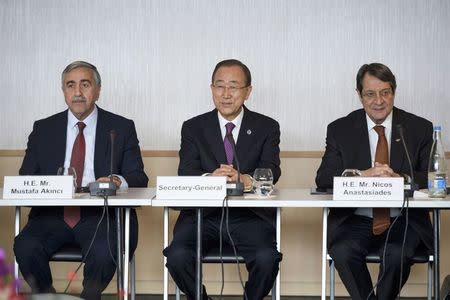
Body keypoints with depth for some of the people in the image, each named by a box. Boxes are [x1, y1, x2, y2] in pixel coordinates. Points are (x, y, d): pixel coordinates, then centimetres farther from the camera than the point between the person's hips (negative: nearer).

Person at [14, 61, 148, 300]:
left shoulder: (122, 128, 9)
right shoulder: (43, 129, 15)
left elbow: (139, 177, 4)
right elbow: (26, 178, 11)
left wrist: (118, 181, -20)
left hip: (101, 215, -1)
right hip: (52, 214, 2)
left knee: (104, 252, -33)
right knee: (25, 247, -28)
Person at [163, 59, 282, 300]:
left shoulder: (267, 127, 10)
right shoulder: (193, 128, 11)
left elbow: (271, 170, -5)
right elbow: (185, 174, -2)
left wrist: (245, 179, -28)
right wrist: (210, 178, -26)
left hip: (249, 216, -1)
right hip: (203, 214, 1)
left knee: (266, 258, -28)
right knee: (177, 256, -26)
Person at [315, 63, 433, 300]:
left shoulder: (420, 128, 6)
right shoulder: (340, 129, 6)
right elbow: (323, 178, -2)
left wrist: (399, 178, -21)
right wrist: (362, 175, -21)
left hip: (403, 221, 0)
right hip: (355, 220, 1)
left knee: (397, 254, -31)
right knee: (342, 251, -29)